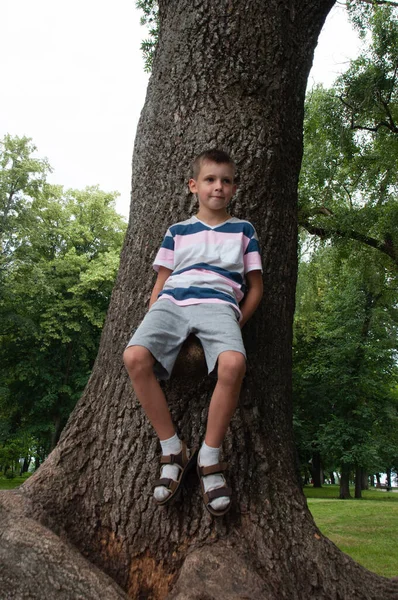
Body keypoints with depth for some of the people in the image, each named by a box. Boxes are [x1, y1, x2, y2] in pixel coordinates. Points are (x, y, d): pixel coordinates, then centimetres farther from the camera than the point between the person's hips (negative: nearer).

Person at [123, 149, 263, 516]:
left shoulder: (243, 231, 20)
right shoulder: (178, 231, 22)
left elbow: (256, 287, 17)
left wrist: (236, 324, 1)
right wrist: (152, 326, 2)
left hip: (218, 305, -1)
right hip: (172, 303, 2)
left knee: (233, 363, -36)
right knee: (135, 356, -30)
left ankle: (210, 458, -16)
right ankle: (173, 451, -15)